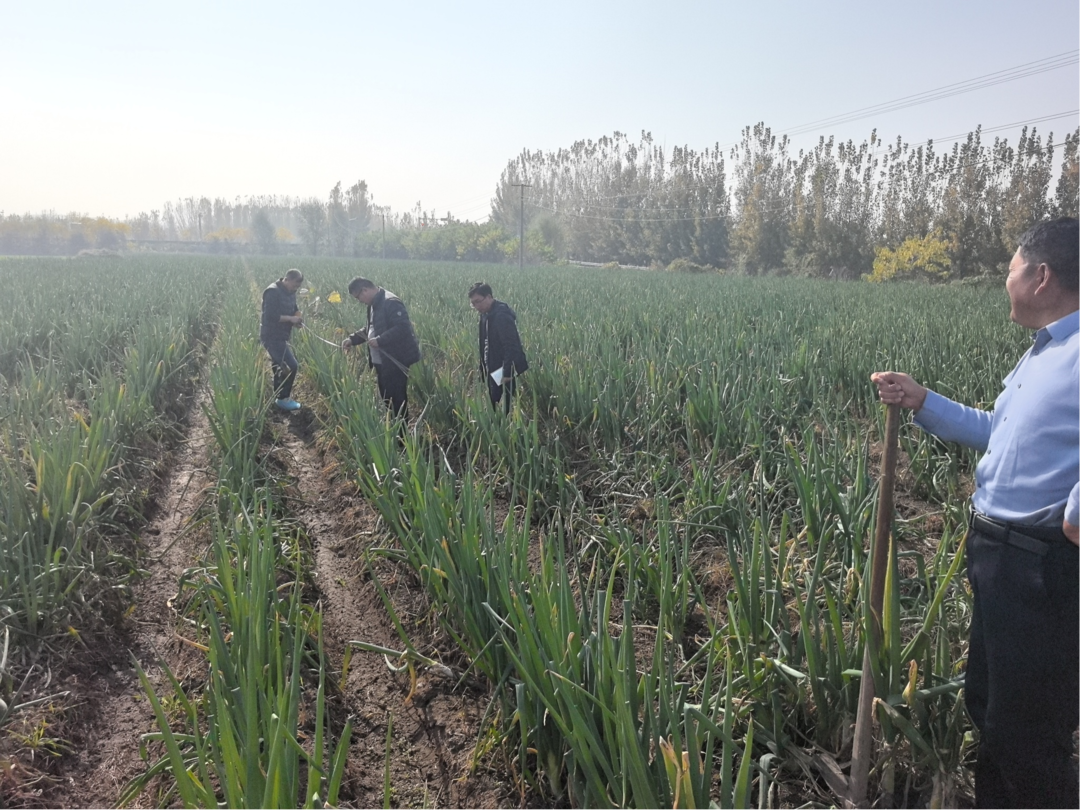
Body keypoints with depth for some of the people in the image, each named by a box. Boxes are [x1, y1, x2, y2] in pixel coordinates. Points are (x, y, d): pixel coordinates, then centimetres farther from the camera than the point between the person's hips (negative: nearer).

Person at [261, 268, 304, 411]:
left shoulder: (290, 293, 10)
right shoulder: (273, 292, -18)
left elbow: (292, 310, 24)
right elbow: (270, 316, -25)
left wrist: (297, 316, 1)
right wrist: (291, 318, -21)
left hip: (280, 337, 10)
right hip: (272, 337, -10)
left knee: (279, 367, 16)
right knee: (291, 366, -12)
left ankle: (278, 397, 26)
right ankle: (283, 398, 1)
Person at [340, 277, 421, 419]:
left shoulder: (391, 303, -19)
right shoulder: (374, 305, 13)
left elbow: (403, 328, -27)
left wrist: (379, 340, -28)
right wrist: (352, 339, 12)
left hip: (395, 362, -10)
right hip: (381, 362, 10)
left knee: (397, 399, -2)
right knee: (386, 398, 16)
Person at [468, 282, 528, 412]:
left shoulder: (501, 315, -21)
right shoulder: (486, 315, 9)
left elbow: (511, 346, -25)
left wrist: (507, 373, -26)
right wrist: (483, 369, 15)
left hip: (503, 372, -9)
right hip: (493, 372, 9)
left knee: (505, 409, -2)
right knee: (493, 407, 14)